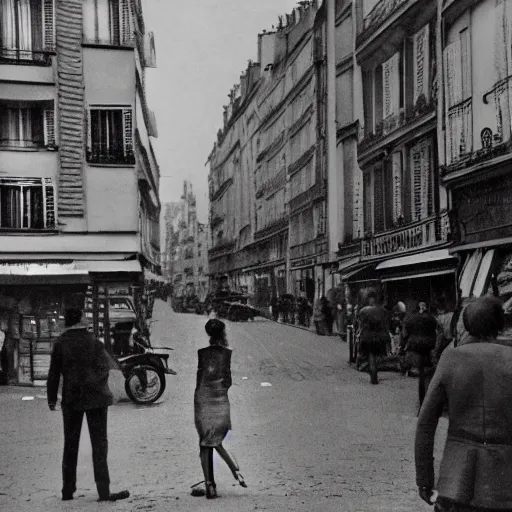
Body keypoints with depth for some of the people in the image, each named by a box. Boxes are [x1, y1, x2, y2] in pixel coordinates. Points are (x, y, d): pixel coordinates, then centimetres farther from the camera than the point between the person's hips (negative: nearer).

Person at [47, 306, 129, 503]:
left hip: (71, 399, 2)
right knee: (99, 443, 1)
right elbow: (104, 367, -6)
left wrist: (52, 398, 8)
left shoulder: (60, 343, -1)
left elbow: (54, 373, 1)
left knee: (70, 444, 13)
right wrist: (101, 390, 8)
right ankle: (103, 491, -4)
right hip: (95, 398, -2)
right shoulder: (94, 342, -5)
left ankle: (68, 490, 17)